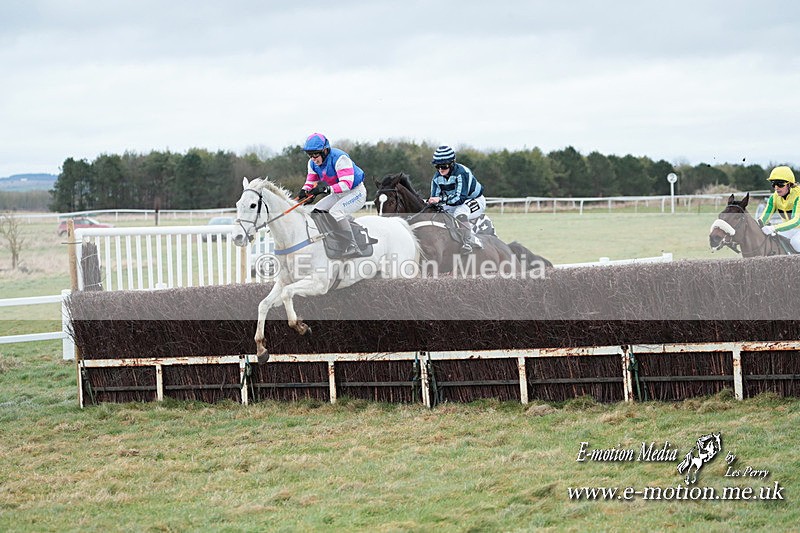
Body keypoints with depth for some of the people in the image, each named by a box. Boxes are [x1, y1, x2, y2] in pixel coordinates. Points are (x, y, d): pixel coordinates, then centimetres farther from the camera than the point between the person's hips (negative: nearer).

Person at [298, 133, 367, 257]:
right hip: (338, 195, 9)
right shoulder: (313, 163, -4)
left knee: (335, 211, -30)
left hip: (355, 192, -9)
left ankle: (352, 246, -30)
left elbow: (346, 183, -35)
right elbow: (310, 181, 6)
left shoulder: (339, 158, -29)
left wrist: (327, 188, -48)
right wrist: (304, 191, -19)